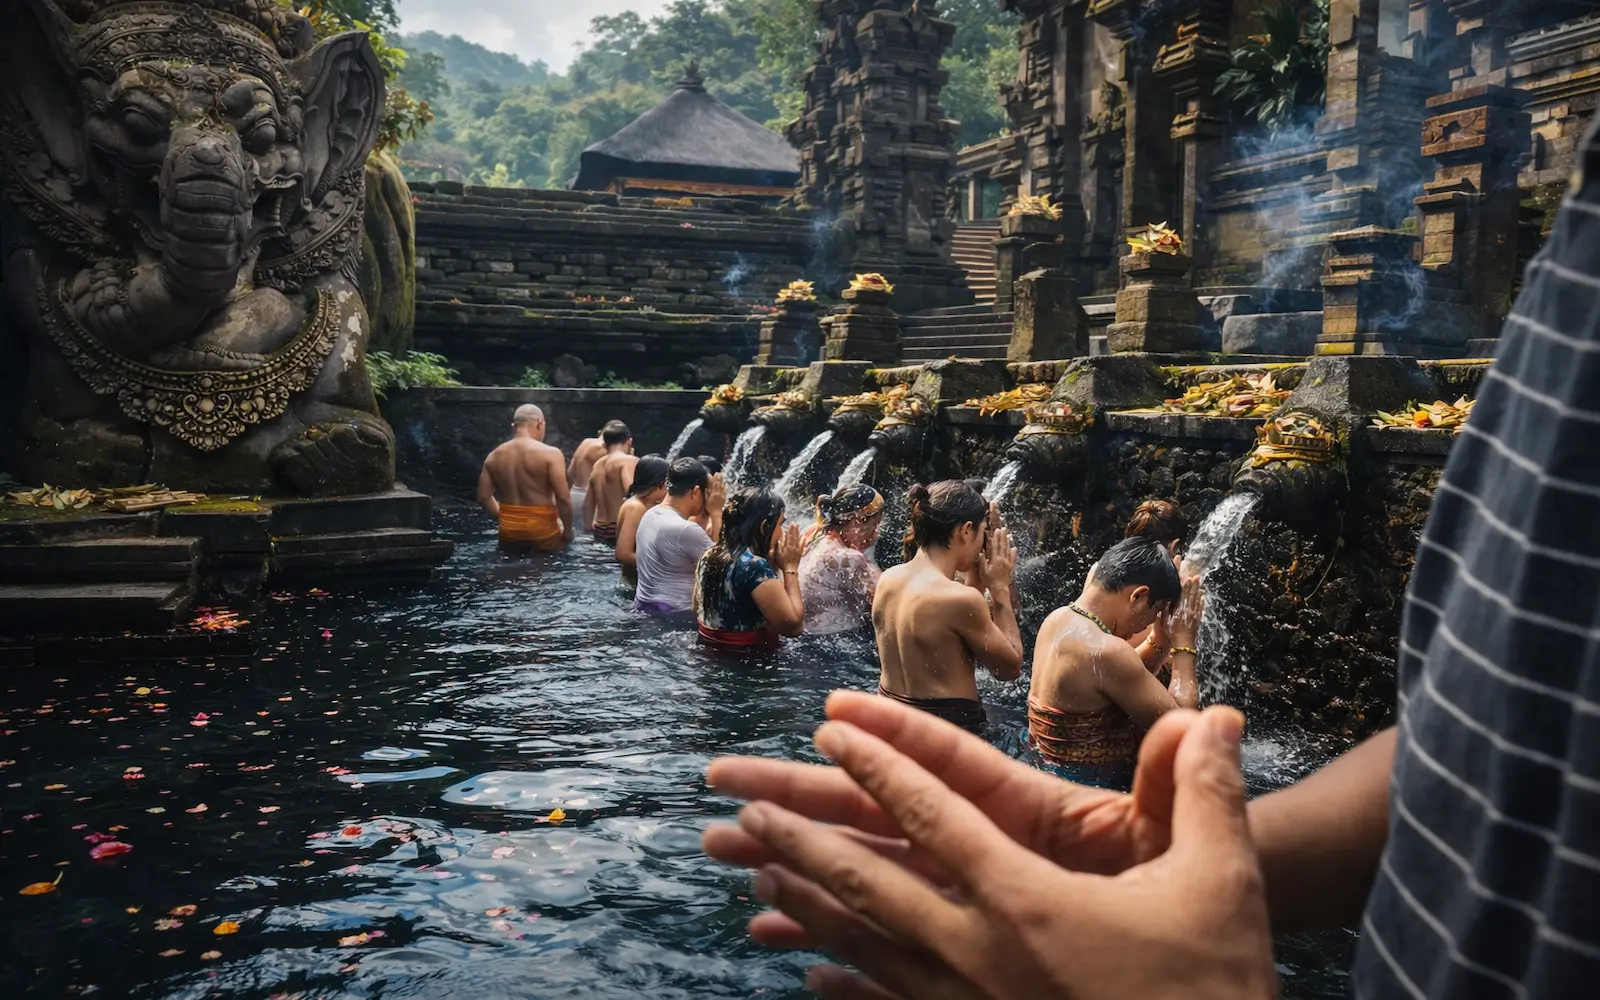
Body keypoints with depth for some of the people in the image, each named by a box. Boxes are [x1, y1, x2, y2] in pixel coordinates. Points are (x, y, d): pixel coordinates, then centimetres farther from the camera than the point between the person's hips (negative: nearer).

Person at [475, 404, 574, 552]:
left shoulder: (494, 457, 5)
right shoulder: (550, 454, -11)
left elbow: (483, 498, 6)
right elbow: (563, 498, -15)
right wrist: (568, 531, -5)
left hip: (508, 532, 5)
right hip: (542, 531, -5)